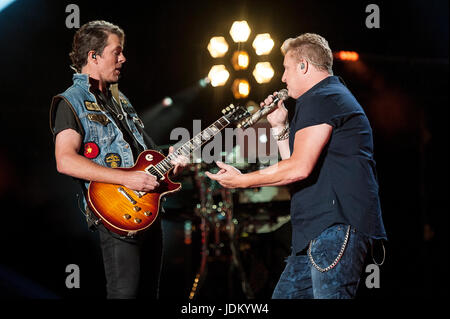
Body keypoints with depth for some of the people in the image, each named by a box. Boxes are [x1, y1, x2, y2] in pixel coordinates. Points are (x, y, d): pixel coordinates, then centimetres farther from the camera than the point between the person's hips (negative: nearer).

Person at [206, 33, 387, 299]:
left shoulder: (320, 100, -8)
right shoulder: (333, 97, 27)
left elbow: (299, 168, -18)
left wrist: (242, 180, -8)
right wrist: (280, 126, 22)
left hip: (336, 227, -11)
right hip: (321, 230, 11)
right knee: (286, 294, 11)